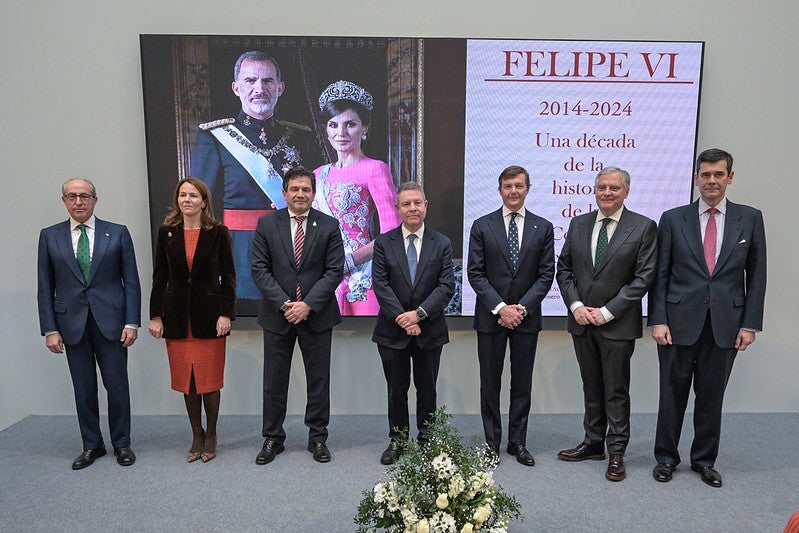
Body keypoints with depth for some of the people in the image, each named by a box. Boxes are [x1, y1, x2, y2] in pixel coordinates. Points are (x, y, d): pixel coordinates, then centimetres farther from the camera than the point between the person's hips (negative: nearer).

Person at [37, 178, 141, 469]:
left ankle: (122, 443, 21)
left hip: (110, 321, -1)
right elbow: (45, 287, 6)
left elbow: (131, 281, 1)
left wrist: (132, 322, -6)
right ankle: (92, 445, 26)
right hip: (72, 323, 2)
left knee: (117, 385, 4)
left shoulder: (117, 233, 2)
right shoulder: (50, 236, 6)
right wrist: (50, 328, 0)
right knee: (83, 389, 10)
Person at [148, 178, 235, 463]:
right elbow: (159, 277, 6)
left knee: (210, 378, 5)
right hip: (177, 316, 2)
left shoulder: (218, 233, -2)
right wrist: (156, 316, 1)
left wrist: (226, 313, -10)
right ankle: (197, 436, 24)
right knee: (186, 378, 9)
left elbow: (228, 276, -2)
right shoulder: (167, 232, 4)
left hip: (209, 314, -2)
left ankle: (211, 435, 22)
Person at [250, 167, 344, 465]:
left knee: (319, 379, 9)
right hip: (277, 316, 1)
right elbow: (259, 269, -3)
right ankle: (272, 438, 26)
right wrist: (285, 304, -14)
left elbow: (334, 271, -6)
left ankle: (318, 437, 25)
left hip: (316, 315, 0)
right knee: (274, 381, 10)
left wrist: (308, 304, -15)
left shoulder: (329, 226, -1)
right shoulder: (267, 224, 0)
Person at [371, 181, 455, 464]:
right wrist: (402, 319, -16)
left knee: (427, 388, 12)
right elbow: (380, 285, -7)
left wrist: (419, 314, -17)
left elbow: (447, 286, -6)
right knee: (396, 389, 11)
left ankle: (426, 439, 29)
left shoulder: (442, 244, 1)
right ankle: (397, 440, 27)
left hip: (430, 330, 0)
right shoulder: (384, 243, 0)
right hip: (392, 331, 0)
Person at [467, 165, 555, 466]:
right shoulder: (482, 226, 0)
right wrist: (500, 307, -13)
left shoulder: (543, 228, 4)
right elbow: (475, 273, -4)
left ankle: (517, 442, 24)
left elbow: (546, 274, 0)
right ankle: (492, 442, 21)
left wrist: (521, 308, -11)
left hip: (526, 317, 1)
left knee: (522, 384, 10)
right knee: (490, 382, 8)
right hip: (490, 317, -1)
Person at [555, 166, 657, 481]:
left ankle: (616, 452, 20)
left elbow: (644, 277, -10)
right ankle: (593, 443, 29)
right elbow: (564, 268, 8)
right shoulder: (578, 224, 7)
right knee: (591, 387, 15)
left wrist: (607, 312, -14)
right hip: (582, 322, 4)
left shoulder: (643, 227, -5)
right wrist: (576, 306, -6)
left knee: (616, 391, 6)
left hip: (617, 324, -4)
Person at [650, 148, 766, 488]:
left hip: (725, 324, 1)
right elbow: (660, 275, 0)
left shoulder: (750, 218, 5)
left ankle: (704, 459, 29)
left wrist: (750, 323, -1)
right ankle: (666, 456, 24)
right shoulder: (673, 219, 1)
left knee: (712, 396, 12)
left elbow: (756, 275, 5)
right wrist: (658, 320, -7)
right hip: (679, 322, -1)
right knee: (673, 393, 8)